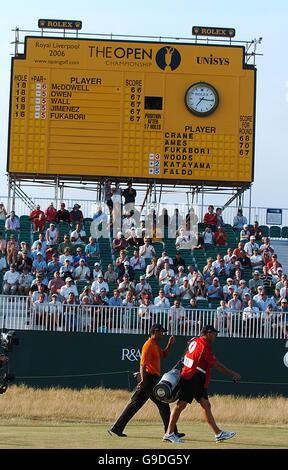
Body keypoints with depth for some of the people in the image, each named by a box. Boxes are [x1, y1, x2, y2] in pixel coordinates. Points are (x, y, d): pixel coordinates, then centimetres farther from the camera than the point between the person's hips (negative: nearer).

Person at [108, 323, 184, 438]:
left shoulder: (155, 345, 19)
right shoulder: (149, 345, -12)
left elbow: (164, 355, 32)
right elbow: (143, 363, -21)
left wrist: (169, 344, 15)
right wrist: (143, 379, -30)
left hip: (151, 378, 10)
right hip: (150, 377, -10)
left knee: (135, 404, 7)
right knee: (163, 404, -3)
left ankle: (116, 428, 5)